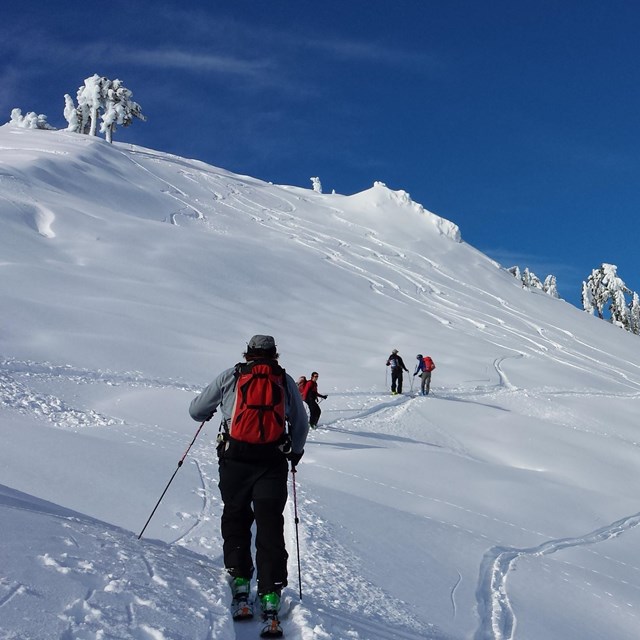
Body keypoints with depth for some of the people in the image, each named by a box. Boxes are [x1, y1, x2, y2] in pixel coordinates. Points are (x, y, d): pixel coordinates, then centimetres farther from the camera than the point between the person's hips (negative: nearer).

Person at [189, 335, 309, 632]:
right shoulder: (286, 381, 13)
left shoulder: (230, 376, 10)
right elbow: (301, 426, 20)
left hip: (234, 458, 0)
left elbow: (196, 410, 15)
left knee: (235, 520, 14)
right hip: (273, 463, 1)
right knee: (270, 527, 4)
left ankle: (240, 583, 5)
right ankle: (270, 596, -3)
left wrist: (206, 413, 38)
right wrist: (295, 453, 37)